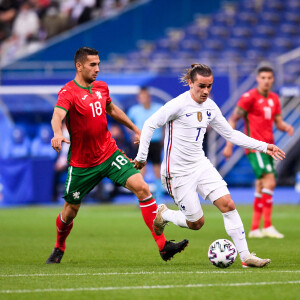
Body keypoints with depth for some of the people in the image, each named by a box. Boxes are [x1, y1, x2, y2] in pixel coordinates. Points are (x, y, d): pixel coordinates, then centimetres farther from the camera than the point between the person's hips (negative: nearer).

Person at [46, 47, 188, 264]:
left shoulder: (101, 87, 5)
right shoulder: (68, 92, -17)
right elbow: (58, 115, -37)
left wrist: (135, 129, 28)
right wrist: (57, 134, -58)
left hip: (110, 154, 5)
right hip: (82, 163, -4)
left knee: (142, 188, -14)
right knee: (70, 211, 9)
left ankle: (162, 245, -14)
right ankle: (59, 249, 42)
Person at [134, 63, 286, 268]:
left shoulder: (210, 107, 5)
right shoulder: (179, 105, -16)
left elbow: (230, 134, 14)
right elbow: (150, 125, -11)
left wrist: (263, 146, 10)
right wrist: (142, 157, -11)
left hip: (201, 165, 6)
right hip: (178, 172, -6)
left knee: (228, 204, -9)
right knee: (196, 223, -2)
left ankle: (245, 256, -6)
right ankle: (163, 215, 27)